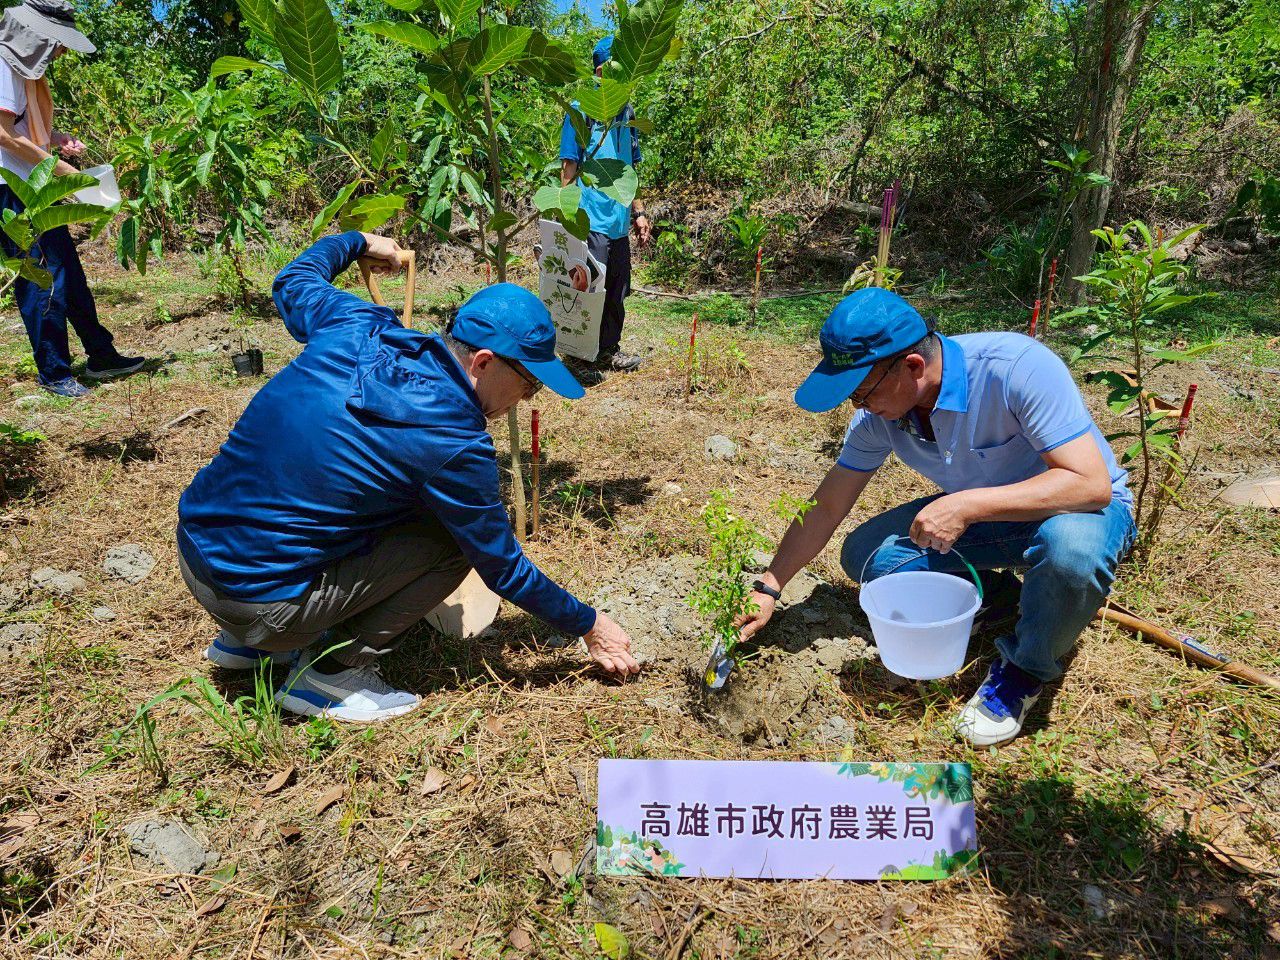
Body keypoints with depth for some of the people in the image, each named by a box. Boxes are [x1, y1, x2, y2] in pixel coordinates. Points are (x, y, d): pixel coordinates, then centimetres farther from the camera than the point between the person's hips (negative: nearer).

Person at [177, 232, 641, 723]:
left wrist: (358, 241, 37)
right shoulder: (453, 442, -19)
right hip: (260, 604, -7)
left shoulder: (356, 328, -4)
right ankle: (332, 672, 1)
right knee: (454, 539, -3)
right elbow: (502, 567, -7)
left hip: (191, 550, 7)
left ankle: (242, 640, 28)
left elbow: (293, 280, 20)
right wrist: (589, 626, 6)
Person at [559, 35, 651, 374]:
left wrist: (638, 212, 18)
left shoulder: (627, 112, 15)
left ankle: (610, 349, 25)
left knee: (617, 290, 12)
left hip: (619, 221, 7)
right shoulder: (582, 109, -6)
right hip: (591, 219, -7)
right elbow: (569, 166, -8)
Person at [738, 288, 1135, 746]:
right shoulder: (879, 412, -14)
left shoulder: (1017, 367, -32)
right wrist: (768, 588, -7)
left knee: (1072, 547, -40)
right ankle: (998, 596, 7)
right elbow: (826, 507, -6)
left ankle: (1026, 667, -10)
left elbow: (1091, 484, -35)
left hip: (1081, 507, -4)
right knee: (864, 555, -13)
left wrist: (969, 505, -42)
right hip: (981, 513, 5)